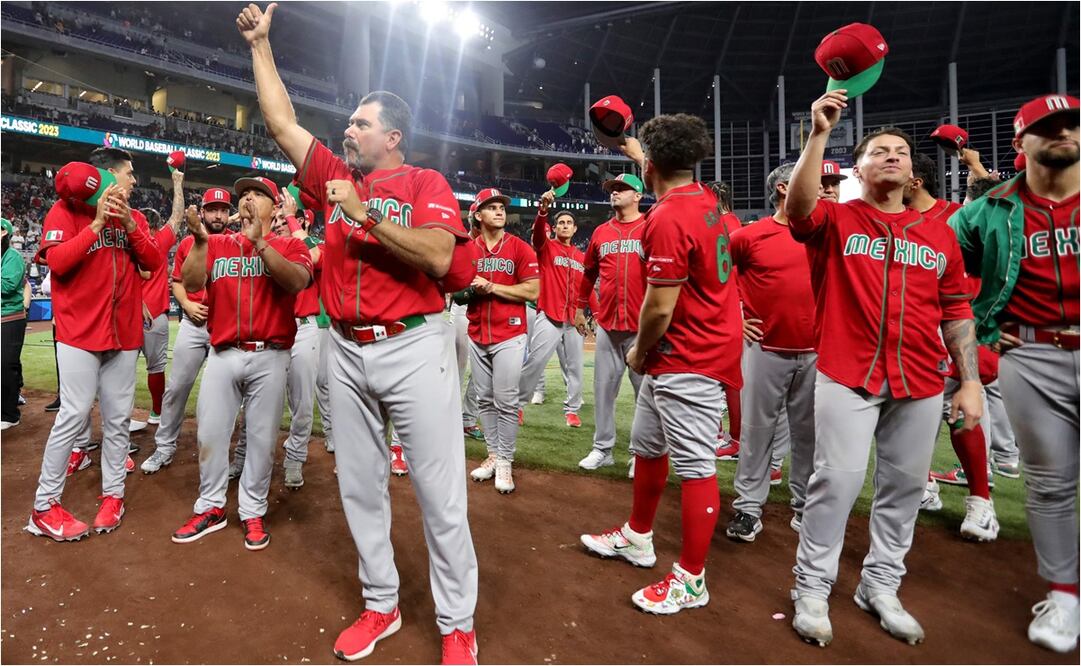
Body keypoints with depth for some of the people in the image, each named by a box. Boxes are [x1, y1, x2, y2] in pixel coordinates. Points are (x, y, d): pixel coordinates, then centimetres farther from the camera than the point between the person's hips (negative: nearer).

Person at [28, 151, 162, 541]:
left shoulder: (134, 217, 13)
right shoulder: (67, 209, -1)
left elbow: (153, 262, 2)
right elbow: (57, 261, -14)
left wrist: (129, 225, -10)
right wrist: (97, 223, -15)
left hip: (124, 334, 5)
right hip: (80, 333, -5)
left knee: (118, 418, 6)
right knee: (74, 416, -7)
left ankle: (113, 495, 16)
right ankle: (44, 507, 6)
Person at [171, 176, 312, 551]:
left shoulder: (289, 245, 4)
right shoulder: (217, 244, 12)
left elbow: (298, 281, -17)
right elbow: (191, 284, -2)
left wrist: (259, 243, -23)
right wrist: (199, 241, -15)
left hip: (269, 357, -2)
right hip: (223, 355, 3)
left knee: (262, 437, 7)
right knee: (211, 433, 10)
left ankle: (253, 512, 21)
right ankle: (211, 508, 27)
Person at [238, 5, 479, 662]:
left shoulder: (426, 184, -1)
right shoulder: (338, 177, 15)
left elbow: (438, 258, -18)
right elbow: (283, 123, 21)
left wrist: (365, 213, -16)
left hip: (412, 347, -6)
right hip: (347, 350, 6)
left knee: (441, 494, -1)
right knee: (360, 486, 13)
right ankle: (381, 606, 30)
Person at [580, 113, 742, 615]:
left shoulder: (667, 218, -21)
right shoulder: (707, 201, 8)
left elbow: (659, 309, -21)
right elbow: (666, 177, 34)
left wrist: (638, 351, -4)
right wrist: (633, 149, 44)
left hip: (687, 363, -10)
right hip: (671, 360, 10)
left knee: (694, 465, 1)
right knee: (646, 448, 21)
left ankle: (691, 580, 16)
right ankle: (637, 538, 39)